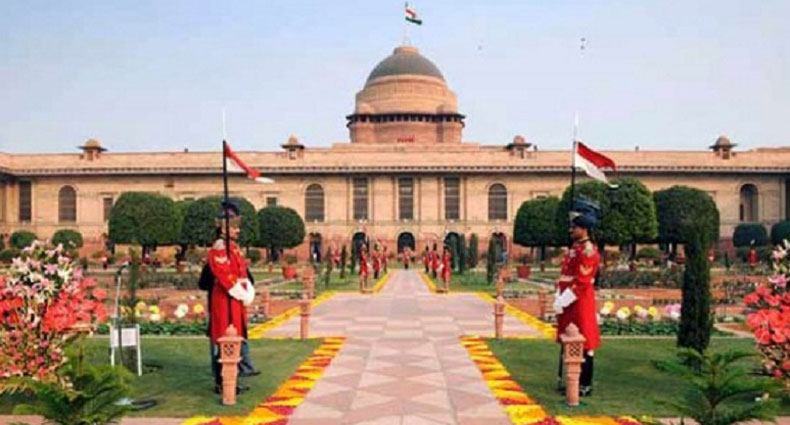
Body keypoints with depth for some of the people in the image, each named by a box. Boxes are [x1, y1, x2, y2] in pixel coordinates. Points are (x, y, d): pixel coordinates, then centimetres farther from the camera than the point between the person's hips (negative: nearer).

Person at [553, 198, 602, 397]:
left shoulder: (588, 251, -15)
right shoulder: (574, 248, 14)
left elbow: (581, 283, -19)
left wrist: (562, 302, -16)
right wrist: (558, 299, 8)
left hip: (580, 304, -9)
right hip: (568, 304, 9)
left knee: (583, 344, 0)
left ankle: (585, 385, 10)